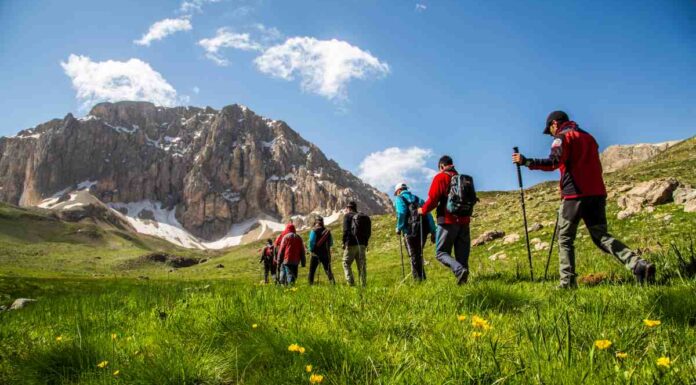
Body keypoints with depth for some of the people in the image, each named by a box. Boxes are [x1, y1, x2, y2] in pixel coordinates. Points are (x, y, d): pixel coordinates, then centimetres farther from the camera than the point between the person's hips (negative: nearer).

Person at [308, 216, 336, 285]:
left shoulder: (314, 231, -9)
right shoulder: (327, 231, 4)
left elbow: (311, 241, -17)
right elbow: (331, 243, 9)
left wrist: (311, 250, -2)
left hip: (316, 254, -3)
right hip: (326, 254, 3)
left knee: (312, 270, 9)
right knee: (328, 270, 7)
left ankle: (311, 283, 8)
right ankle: (332, 282, -8)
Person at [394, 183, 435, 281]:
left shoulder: (399, 199, 6)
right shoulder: (418, 199, 22)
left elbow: (401, 213, -14)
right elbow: (429, 215, 15)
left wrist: (399, 228, -6)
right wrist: (433, 231, 13)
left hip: (411, 231, -5)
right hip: (423, 231, 5)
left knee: (414, 256, 1)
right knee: (419, 254, 18)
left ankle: (419, 279, -2)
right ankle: (422, 277, 19)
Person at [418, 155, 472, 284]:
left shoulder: (440, 177, -4)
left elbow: (433, 199, -10)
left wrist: (423, 210, 6)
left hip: (448, 221, -6)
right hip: (464, 221, 6)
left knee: (441, 252, 1)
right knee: (462, 255, 9)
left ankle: (459, 270, -22)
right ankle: (463, 280, 3)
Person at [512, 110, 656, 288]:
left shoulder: (563, 137, -1)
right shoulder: (588, 137, 22)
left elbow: (553, 162, -18)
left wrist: (526, 161, -16)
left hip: (575, 195, -7)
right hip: (597, 193, 7)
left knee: (565, 239, 3)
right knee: (601, 236, 10)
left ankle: (568, 283, -1)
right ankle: (640, 265, -6)